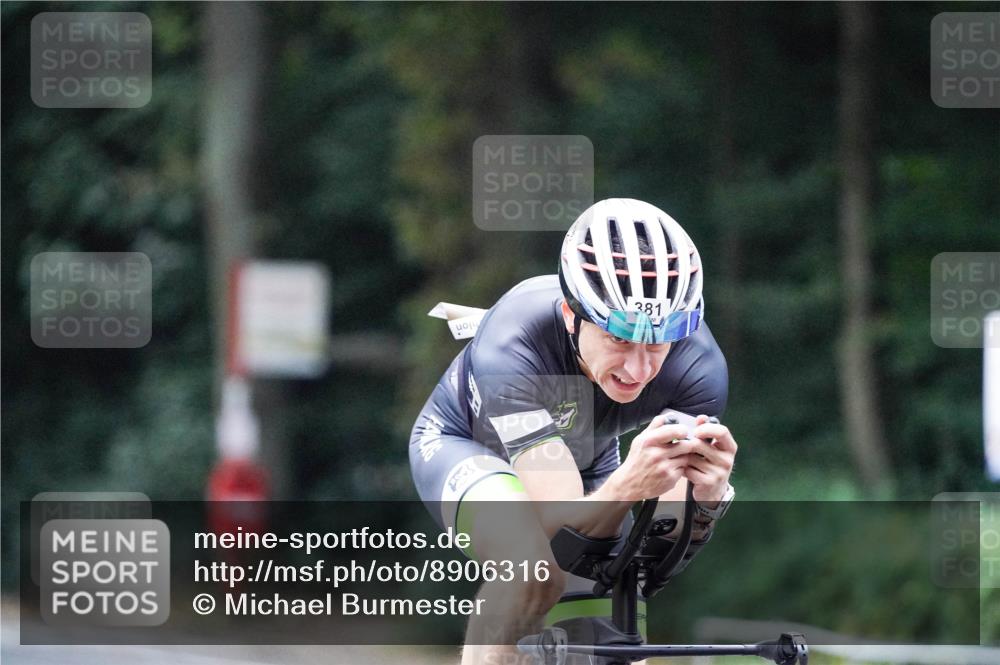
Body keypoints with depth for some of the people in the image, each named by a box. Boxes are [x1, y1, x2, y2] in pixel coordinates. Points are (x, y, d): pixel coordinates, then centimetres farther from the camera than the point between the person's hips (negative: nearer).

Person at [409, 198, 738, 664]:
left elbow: (668, 538, -29)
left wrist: (707, 498, -51)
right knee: (532, 568, -36)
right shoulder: (511, 347, -40)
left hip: (585, 466, 4)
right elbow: (560, 525, -43)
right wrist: (628, 486, -63)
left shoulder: (697, 364, -31)